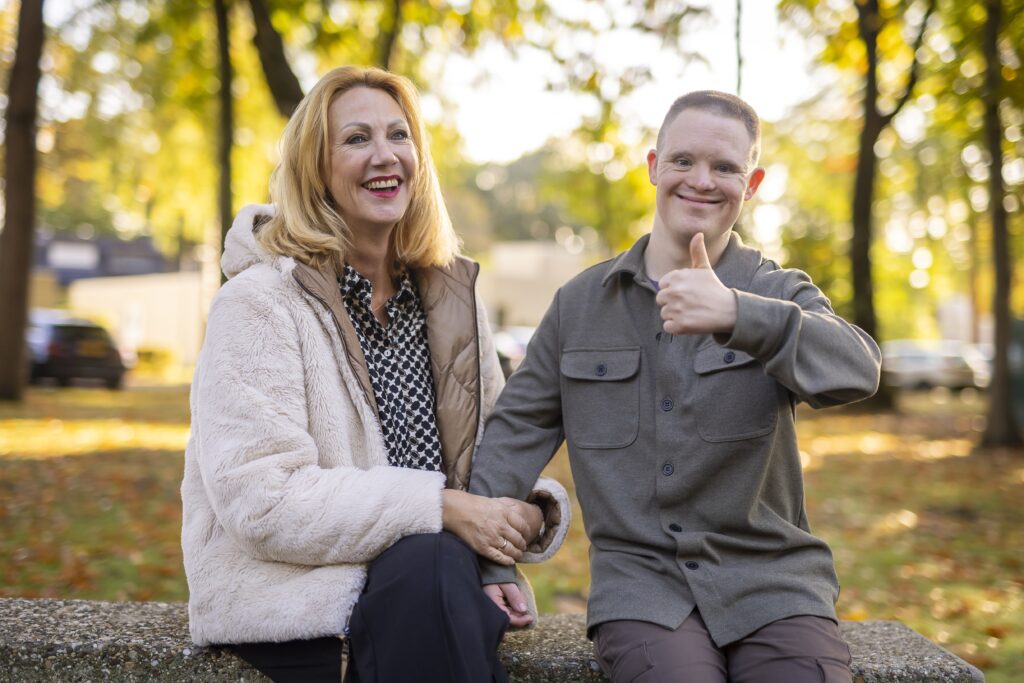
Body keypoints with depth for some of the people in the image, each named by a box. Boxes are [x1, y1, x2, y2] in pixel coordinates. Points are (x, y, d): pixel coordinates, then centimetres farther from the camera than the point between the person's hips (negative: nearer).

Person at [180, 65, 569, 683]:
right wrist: (439, 508, -21)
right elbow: (262, 501, -16)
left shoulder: (451, 296, 11)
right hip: (288, 596, -5)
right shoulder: (258, 302, -8)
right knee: (431, 565, -33)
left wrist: (524, 508, -10)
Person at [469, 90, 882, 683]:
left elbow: (857, 371, -17)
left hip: (770, 580, 1)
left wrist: (734, 314, -34)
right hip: (641, 577, 0)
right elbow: (519, 428, 14)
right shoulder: (581, 304, 11)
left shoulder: (781, 294, 5)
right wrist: (487, 556, 4)